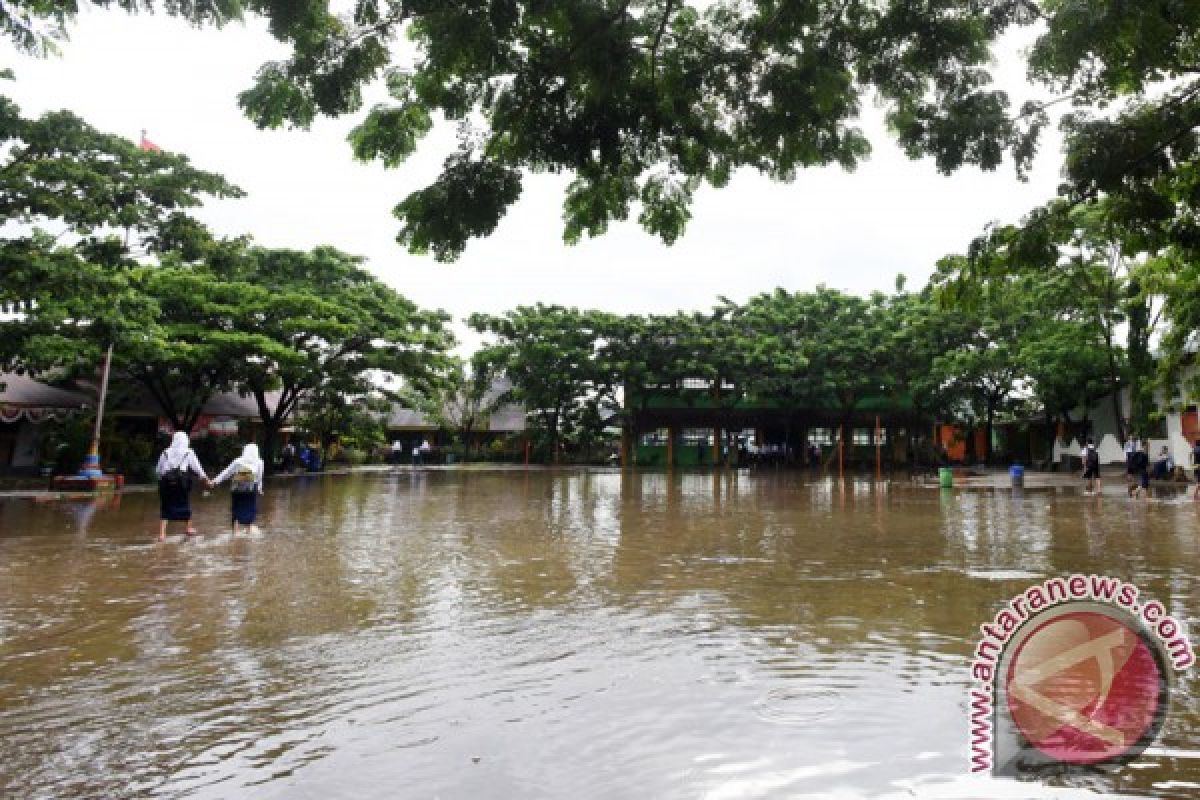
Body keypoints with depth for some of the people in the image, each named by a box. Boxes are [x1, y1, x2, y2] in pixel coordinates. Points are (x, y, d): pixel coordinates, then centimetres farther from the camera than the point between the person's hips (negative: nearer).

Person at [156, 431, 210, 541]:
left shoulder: (166, 453, 7)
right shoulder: (188, 453, 3)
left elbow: (158, 471, 8)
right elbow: (197, 468, 5)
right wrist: (206, 480, 15)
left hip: (167, 482, 1)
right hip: (182, 482, -1)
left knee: (165, 508, 5)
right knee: (185, 504, 16)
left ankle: (162, 533, -4)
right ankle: (189, 528, 30)